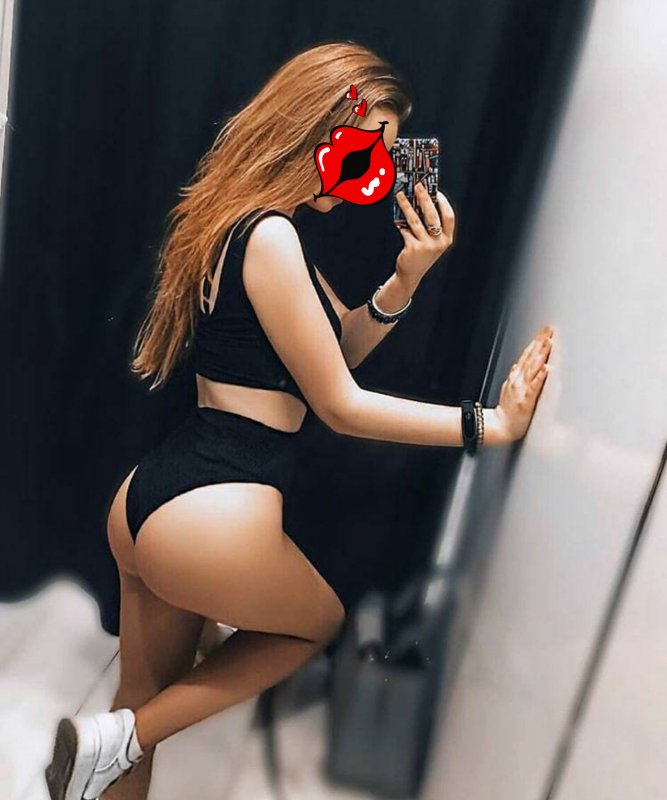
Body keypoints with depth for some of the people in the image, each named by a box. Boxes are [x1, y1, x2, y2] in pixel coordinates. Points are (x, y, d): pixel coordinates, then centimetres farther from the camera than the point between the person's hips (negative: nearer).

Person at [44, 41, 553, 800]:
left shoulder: (253, 226, 16)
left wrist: (407, 276, 1)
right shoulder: (269, 235, -15)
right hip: (211, 512, -9)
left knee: (148, 700, 25)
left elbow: (343, 344, 17)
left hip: (157, 495, 9)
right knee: (321, 620, 21)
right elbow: (341, 404, -13)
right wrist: (492, 424, -10)